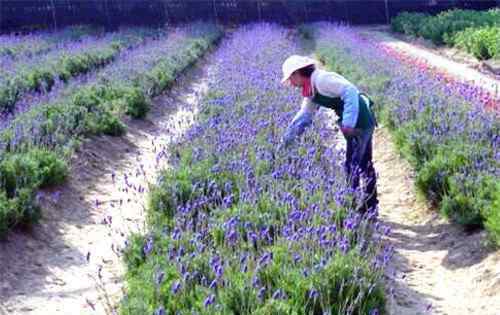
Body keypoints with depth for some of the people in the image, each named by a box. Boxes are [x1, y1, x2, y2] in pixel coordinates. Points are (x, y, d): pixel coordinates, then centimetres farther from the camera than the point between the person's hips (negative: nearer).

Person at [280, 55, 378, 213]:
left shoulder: (322, 79, -18)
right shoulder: (311, 90, 12)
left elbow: (350, 92, -26)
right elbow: (304, 115, 21)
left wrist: (348, 122, -31)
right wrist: (287, 138, 24)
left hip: (360, 119, -10)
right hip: (363, 122, 10)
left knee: (352, 165, -5)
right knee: (364, 164, 17)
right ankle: (370, 205, 28)